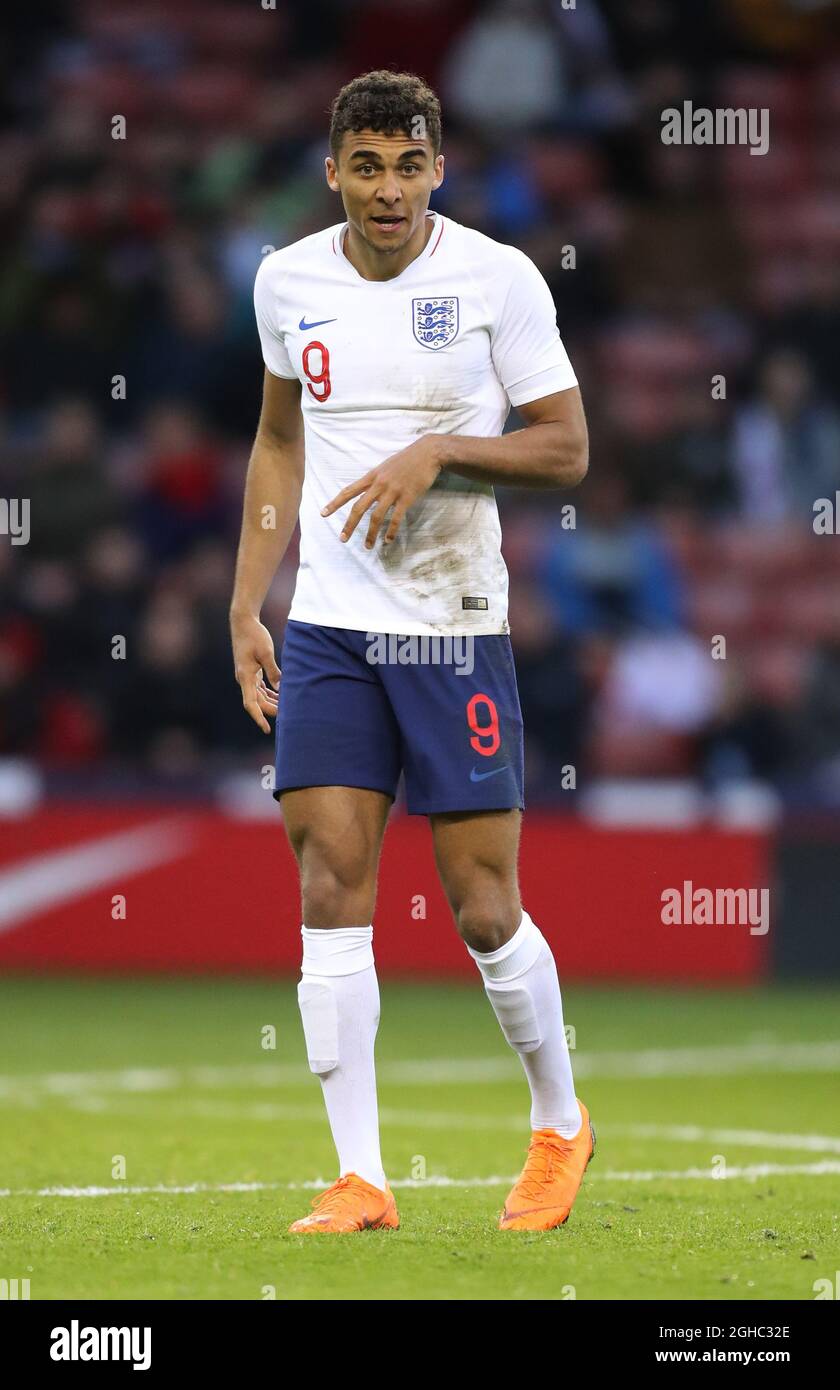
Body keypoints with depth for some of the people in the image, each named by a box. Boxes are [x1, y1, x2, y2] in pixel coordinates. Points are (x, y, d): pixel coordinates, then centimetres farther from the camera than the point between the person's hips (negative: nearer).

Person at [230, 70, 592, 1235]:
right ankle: (360, 1180, -2)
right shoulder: (288, 281, 5)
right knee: (331, 892, -6)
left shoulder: (496, 277, -6)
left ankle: (561, 1125, 24)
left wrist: (437, 451, -19)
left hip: (457, 627, -3)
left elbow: (567, 447, -3)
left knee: (482, 909, -1)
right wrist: (245, 608, 14)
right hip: (328, 629, 3)